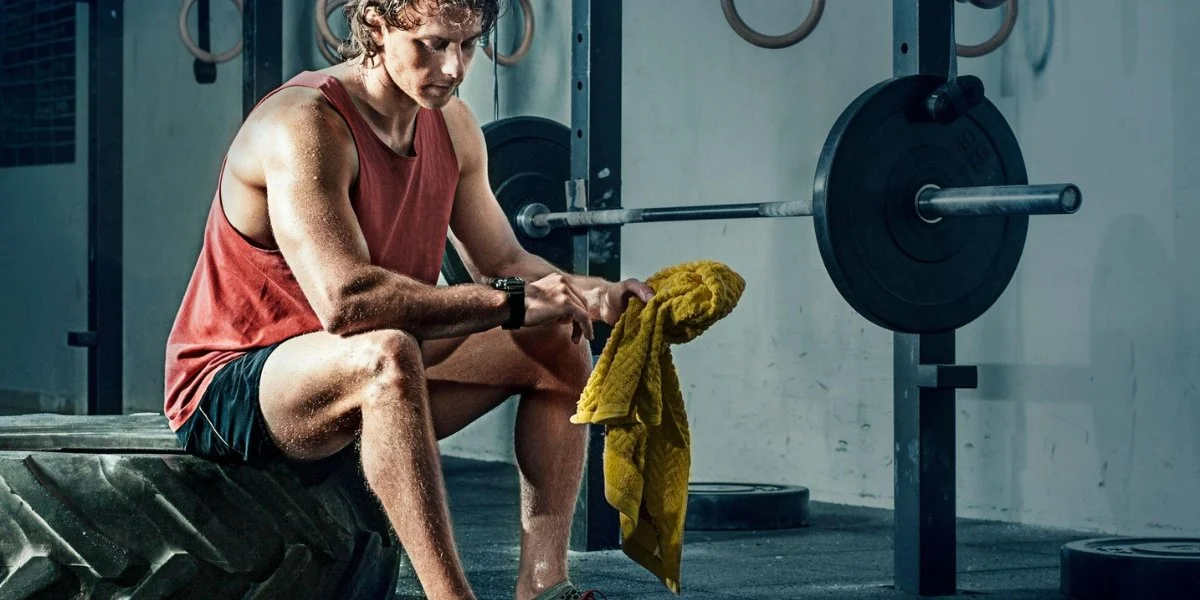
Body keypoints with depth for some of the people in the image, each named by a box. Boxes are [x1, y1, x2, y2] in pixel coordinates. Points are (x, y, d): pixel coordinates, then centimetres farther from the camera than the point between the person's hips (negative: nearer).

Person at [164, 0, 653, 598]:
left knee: (557, 343, 2)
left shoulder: (451, 125, 3)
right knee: (387, 355, -39)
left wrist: (592, 294, -15)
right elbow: (345, 299, -36)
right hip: (227, 388, -9)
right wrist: (512, 301, -32)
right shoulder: (304, 126, -24)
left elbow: (503, 263, 6)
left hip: (365, 384, 9)